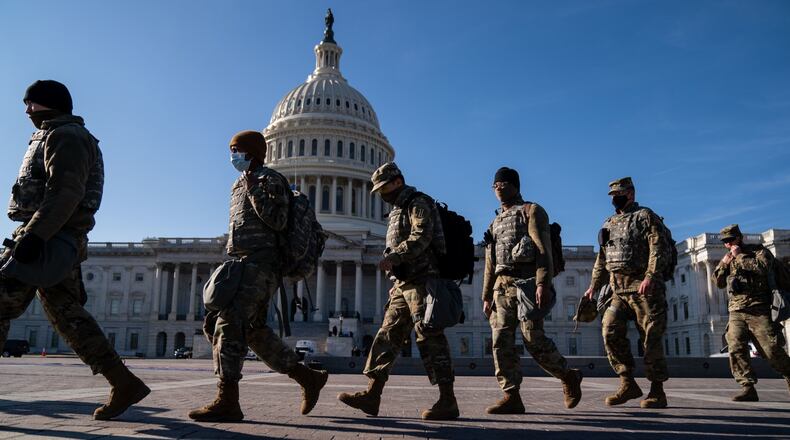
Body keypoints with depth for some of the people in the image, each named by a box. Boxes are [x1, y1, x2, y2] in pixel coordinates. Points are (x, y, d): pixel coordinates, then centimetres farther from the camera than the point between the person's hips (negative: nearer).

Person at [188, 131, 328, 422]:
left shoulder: (269, 180, -2)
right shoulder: (240, 185, 24)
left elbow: (278, 221, -16)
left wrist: (253, 190, -14)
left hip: (259, 266, -9)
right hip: (241, 266, 10)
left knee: (229, 324, -18)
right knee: (254, 331, 6)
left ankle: (227, 402, -19)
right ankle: (308, 378, 14)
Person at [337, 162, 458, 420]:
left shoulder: (418, 204, -4)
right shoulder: (398, 211, 24)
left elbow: (421, 237, -20)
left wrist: (392, 256, -29)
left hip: (420, 280, -9)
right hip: (403, 284, 9)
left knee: (430, 338, -10)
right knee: (388, 335, 4)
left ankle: (448, 401, -5)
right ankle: (372, 395, 4)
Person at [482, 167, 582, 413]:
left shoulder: (532, 211, 5)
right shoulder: (496, 222, 25)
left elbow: (543, 249, -8)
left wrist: (543, 284, -21)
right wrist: (486, 297, 17)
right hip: (501, 286, 7)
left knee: (533, 339, -10)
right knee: (501, 340, -4)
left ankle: (568, 376, 14)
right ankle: (511, 398, -1)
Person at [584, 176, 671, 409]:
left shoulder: (646, 216, 0)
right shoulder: (609, 223, 20)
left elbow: (659, 248, -12)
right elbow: (602, 258, 23)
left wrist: (650, 276, -25)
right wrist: (594, 286, 17)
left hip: (644, 287, -6)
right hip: (619, 289, 6)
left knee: (651, 338, -2)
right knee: (610, 331, -8)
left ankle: (657, 391, 9)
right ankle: (628, 383, 2)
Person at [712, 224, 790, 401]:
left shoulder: (759, 251, 5)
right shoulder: (727, 258, 20)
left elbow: (762, 268, -16)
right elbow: (718, 283, 15)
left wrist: (740, 256, -10)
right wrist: (724, 264, 0)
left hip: (758, 311, -4)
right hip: (736, 312, 4)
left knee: (771, 350, -5)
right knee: (736, 348, -11)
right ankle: (748, 388, -10)